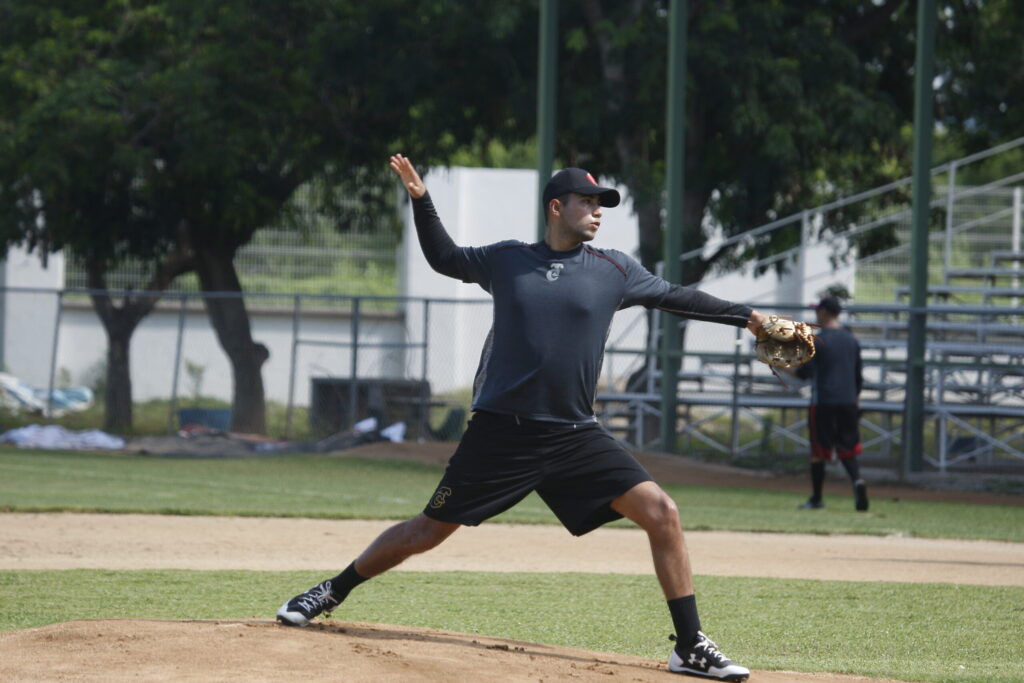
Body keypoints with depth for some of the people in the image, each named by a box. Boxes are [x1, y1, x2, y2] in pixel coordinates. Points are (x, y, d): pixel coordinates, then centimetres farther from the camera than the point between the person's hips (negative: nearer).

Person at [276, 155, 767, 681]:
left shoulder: (613, 270, 6)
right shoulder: (506, 260, 6)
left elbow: (674, 297, 13)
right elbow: (443, 258, 20)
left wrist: (747, 317, 7)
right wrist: (420, 200, 7)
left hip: (576, 437, 1)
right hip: (500, 434, -1)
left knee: (661, 513, -14)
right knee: (427, 531, 3)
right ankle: (331, 593, 24)